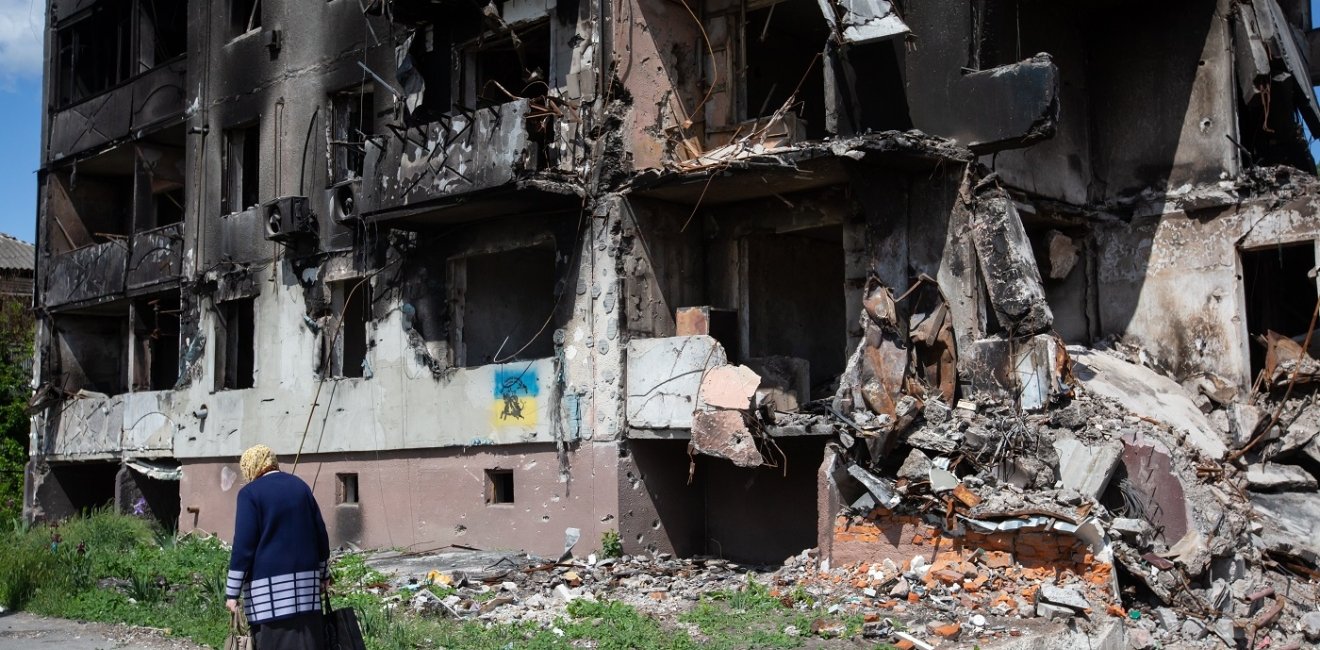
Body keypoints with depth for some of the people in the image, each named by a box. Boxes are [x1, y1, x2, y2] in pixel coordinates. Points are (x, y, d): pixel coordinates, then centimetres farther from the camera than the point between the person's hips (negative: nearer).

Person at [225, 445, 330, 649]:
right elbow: (321, 534, 15)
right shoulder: (300, 486, 11)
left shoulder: (250, 493, -5)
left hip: (268, 588, -5)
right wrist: (323, 574, 23)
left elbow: (243, 545, -9)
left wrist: (232, 592, -5)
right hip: (305, 581, 5)